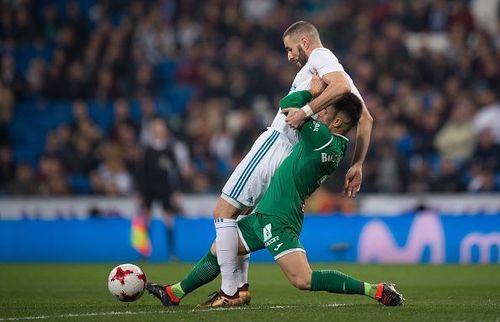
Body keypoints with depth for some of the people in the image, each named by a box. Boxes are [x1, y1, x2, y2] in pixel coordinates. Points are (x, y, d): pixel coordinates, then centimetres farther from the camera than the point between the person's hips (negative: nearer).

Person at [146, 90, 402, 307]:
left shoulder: (322, 136, -19)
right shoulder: (339, 147, 8)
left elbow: (288, 104, -8)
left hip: (278, 218, -11)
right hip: (267, 213, 11)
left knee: (303, 281, -19)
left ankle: (376, 290, -16)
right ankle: (174, 294, 34)